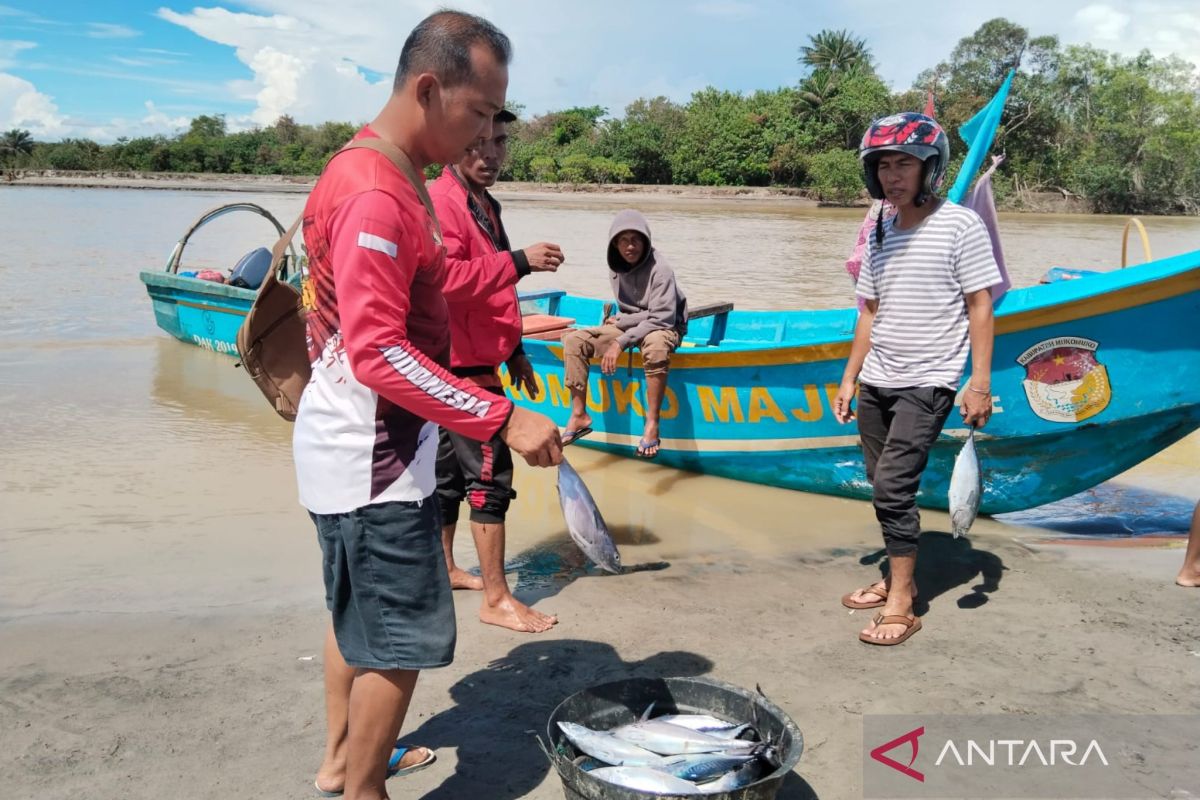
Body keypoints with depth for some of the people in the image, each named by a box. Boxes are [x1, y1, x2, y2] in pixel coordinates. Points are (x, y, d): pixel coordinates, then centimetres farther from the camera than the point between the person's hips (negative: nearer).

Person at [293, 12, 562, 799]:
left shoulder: (373, 174, 10)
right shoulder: (376, 195, -22)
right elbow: (379, 355, -27)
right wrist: (504, 418, -28)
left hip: (355, 446, 11)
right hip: (376, 460, -11)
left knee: (358, 612, 23)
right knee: (401, 639, 1)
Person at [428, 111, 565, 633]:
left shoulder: (482, 204, 17)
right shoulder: (443, 201, -15)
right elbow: (445, 278, -29)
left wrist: (514, 350, 23)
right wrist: (519, 262, -27)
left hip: (474, 362, 10)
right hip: (460, 365, -10)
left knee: (451, 472, 17)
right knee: (490, 476, -7)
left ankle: (443, 570, 30)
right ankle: (496, 599, 0)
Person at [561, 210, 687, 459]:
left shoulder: (660, 270, -21)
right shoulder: (616, 269, -1)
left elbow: (661, 319, -26)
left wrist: (620, 342, -28)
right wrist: (620, 320, -7)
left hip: (661, 328, -7)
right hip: (628, 326, 7)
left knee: (655, 347, -43)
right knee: (574, 340, -10)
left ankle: (652, 424, -34)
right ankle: (579, 415, -10)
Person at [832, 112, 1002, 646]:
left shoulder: (960, 225, -6)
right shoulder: (881, 233, 11)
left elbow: (980, 307, -8)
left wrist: (980, 382, -14)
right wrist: (849, 379, 14)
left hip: (926, 384, -6)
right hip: (875, 383, 6)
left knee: (894, 485, -13)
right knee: (884, 486, 11)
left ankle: (901, 606, -4)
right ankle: (897, 579, 27)